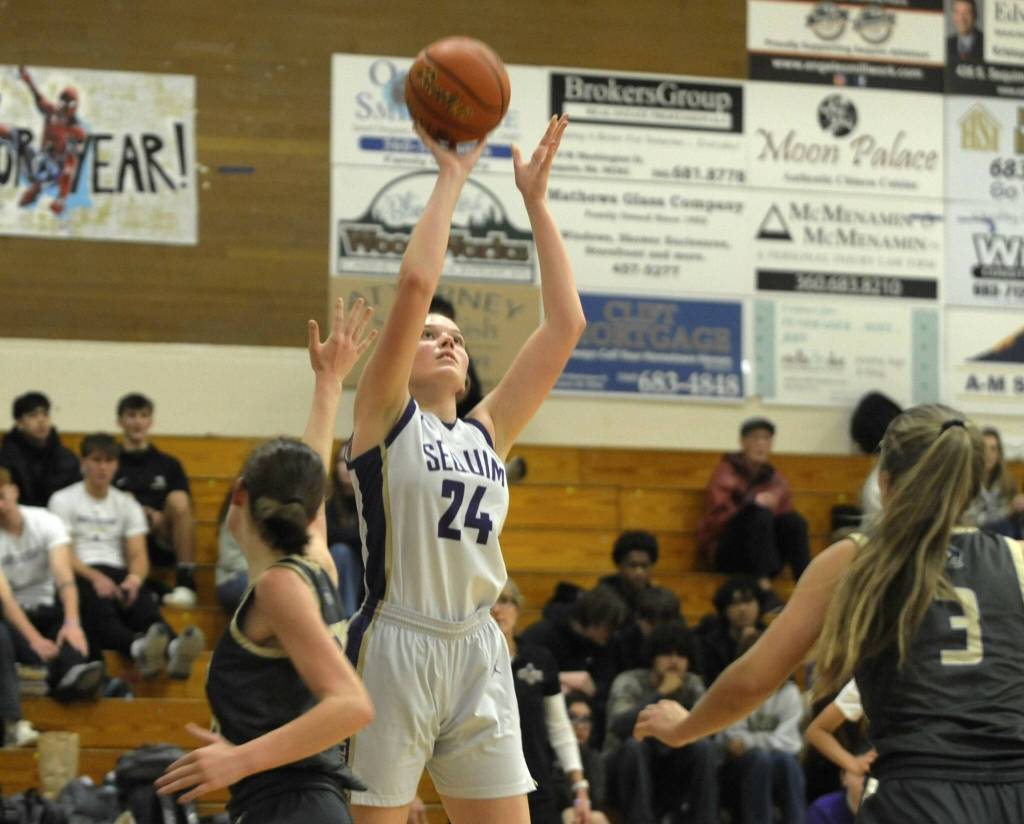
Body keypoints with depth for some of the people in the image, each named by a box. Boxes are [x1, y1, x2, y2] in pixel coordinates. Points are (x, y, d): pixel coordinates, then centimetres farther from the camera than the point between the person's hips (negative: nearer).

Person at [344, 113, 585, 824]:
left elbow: (567, 323, 11)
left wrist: (536, 202, 10)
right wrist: (452, 178, -4)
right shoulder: (386, 417, 1)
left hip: (477, 653, 5)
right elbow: (417, 284, -12)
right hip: (394, 649, -5)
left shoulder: (487, 432, 15)